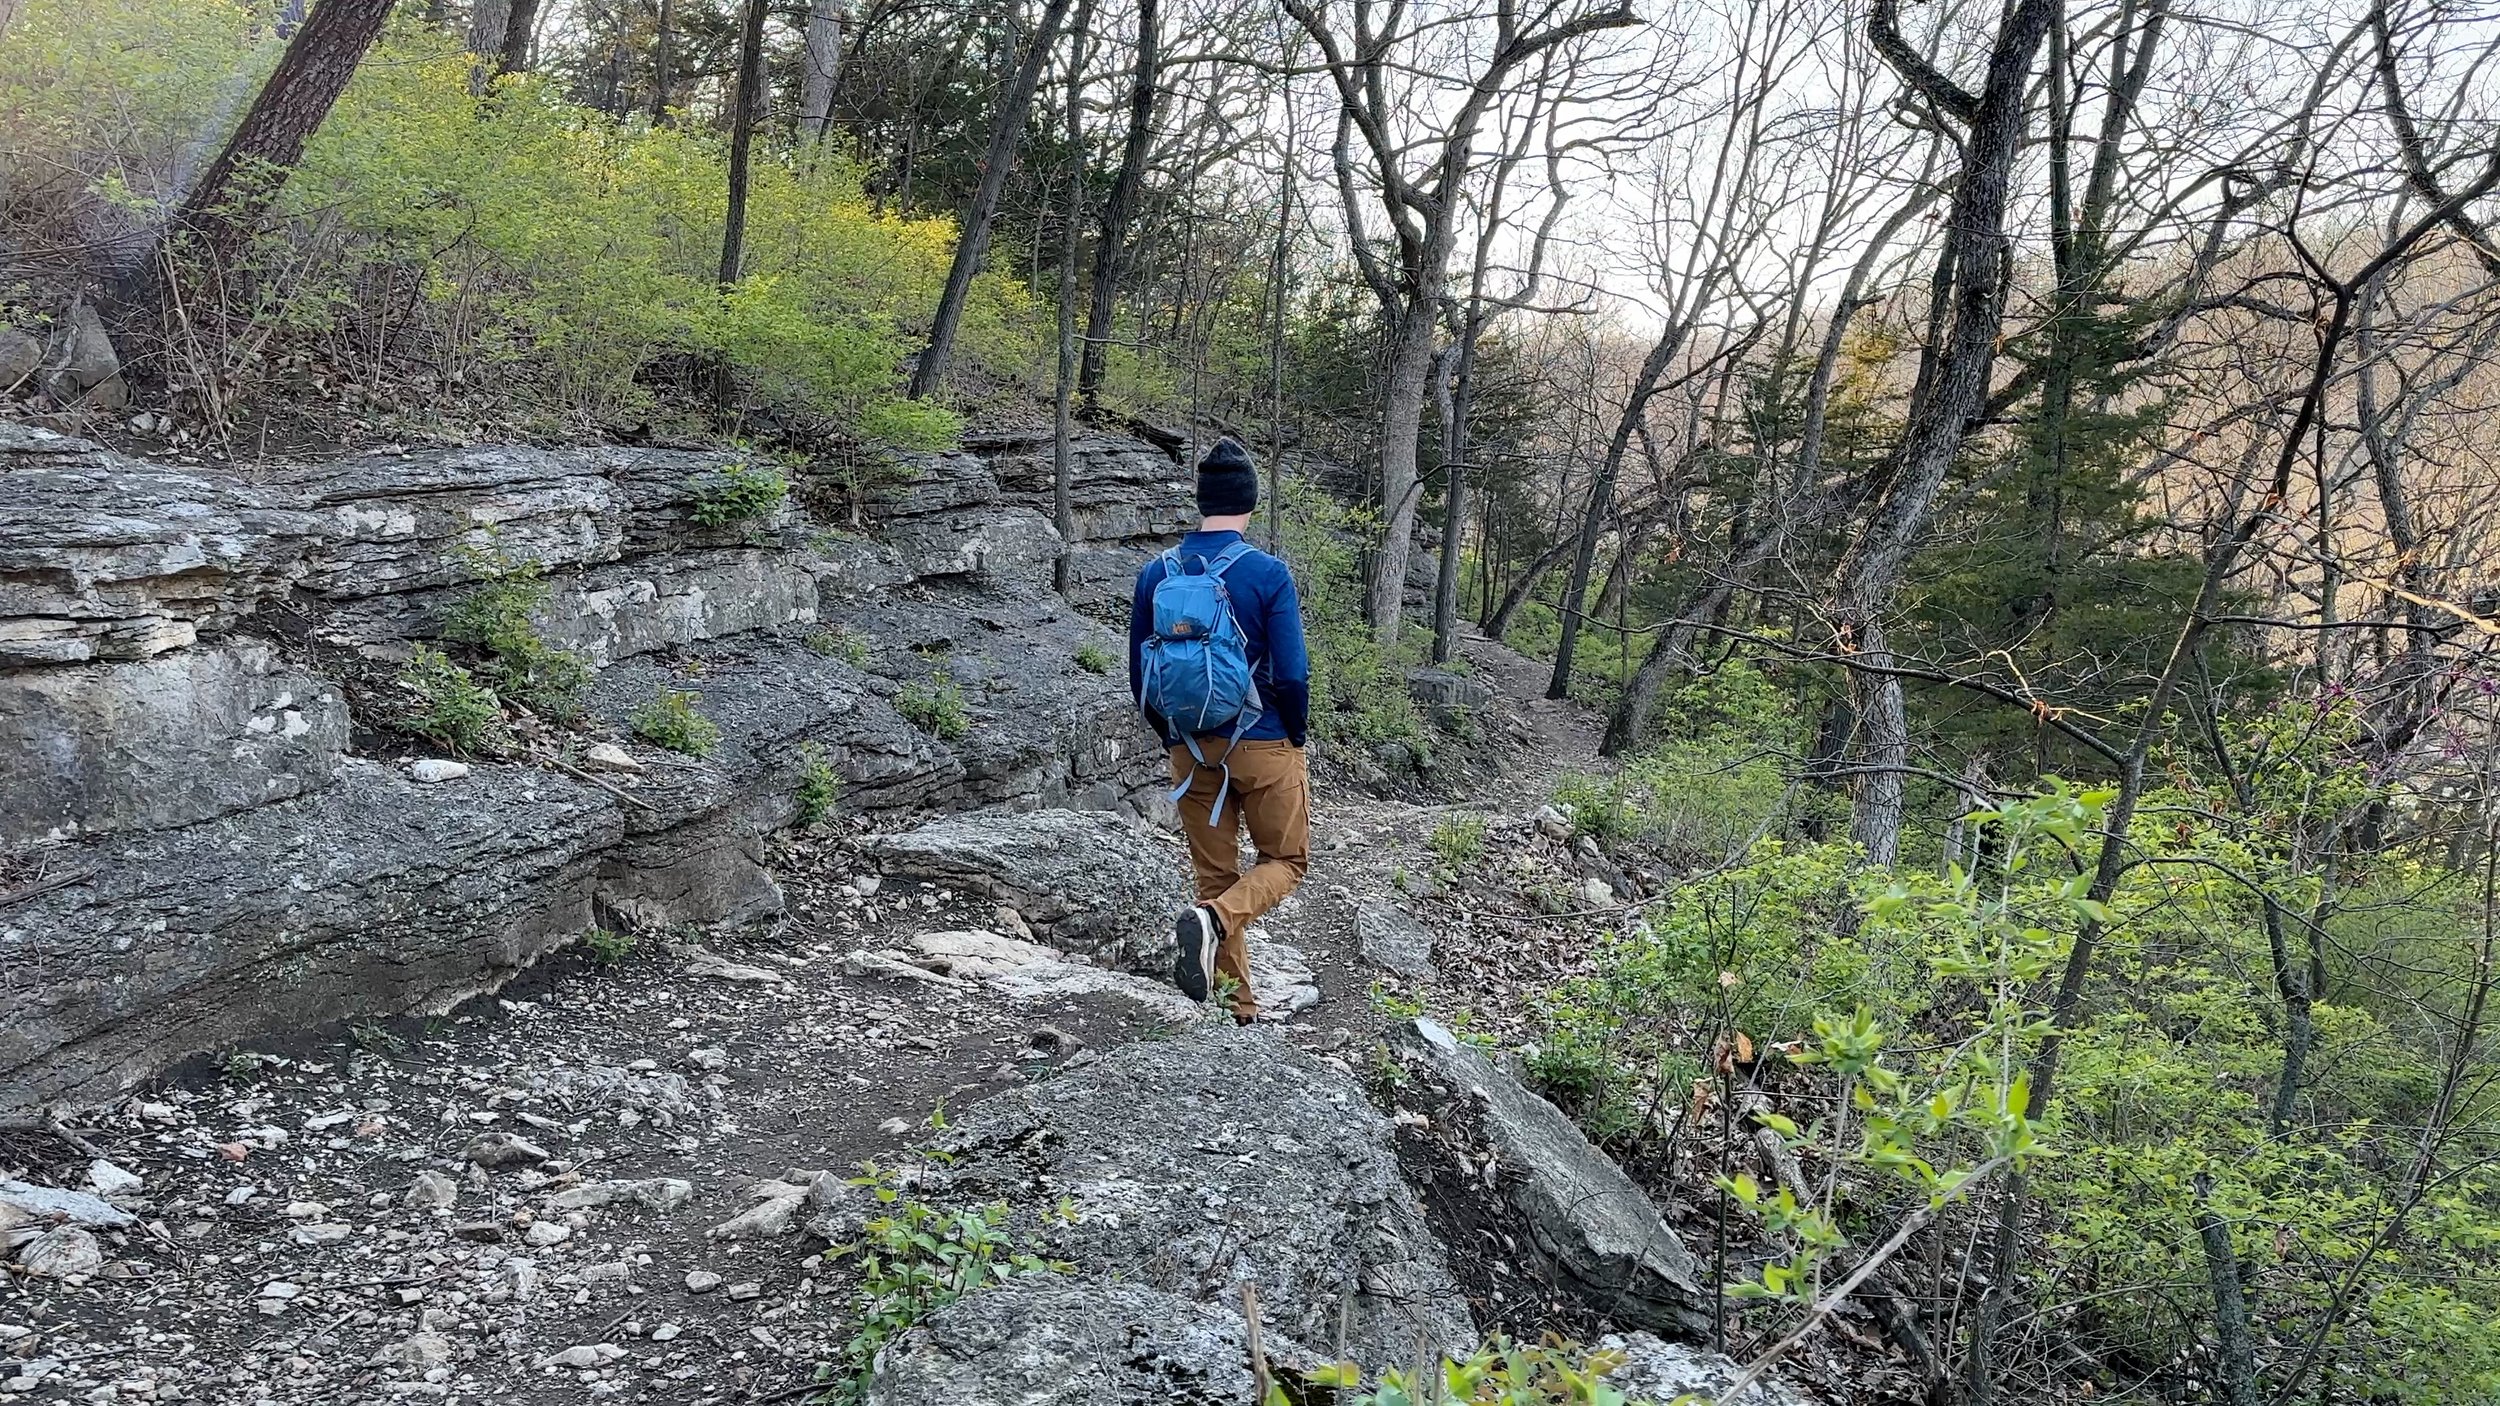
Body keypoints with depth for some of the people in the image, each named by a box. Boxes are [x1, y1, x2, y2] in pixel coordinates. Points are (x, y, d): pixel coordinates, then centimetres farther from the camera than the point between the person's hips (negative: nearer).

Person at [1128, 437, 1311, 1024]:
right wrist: (1297, 735, 3)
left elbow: (1140, 678, 4)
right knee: (1286, 860, 14)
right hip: (1263, 746, -4)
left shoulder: (1156, 573, 0)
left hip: (1192, 751, 4)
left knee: (1214, 875, 14)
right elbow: (1292, 675, -14)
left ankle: (1239, 1012, 16)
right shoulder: (1268, 573, -13)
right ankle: (1212, 921, -15)